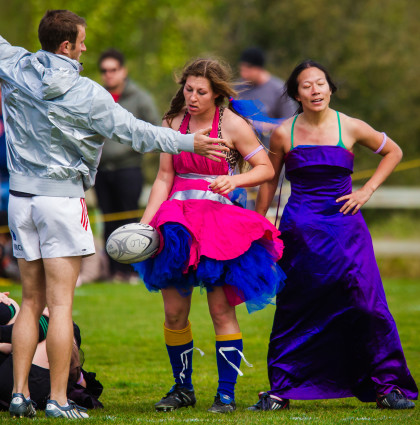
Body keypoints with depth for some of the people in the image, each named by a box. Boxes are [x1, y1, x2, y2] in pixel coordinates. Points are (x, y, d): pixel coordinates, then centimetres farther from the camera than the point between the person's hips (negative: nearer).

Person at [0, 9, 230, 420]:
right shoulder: (86, 94, -11)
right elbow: (134, 132, -5)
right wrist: (189, 143, 3)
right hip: (62, 198, -5)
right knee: (60, 304, -4)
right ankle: (58, 399, -5)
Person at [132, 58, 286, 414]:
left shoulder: (232, 124, -1)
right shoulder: (174, 123, 11)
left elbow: (266, 168, 2)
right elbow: (164, 179, 10)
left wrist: (234, 180, -16)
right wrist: (144, 222, 0)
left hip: (220, 221, -4)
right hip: (179, 221, 4)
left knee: (221, 310, -7)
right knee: (174, 313, 2)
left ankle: (226, 394, -1)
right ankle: (183, 388, 18)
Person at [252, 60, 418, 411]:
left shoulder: (350, 128, -1)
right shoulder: (284, 134, 0)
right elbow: (269, 182, 13)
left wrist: (367, 191, 5)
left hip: (344, 225, 0)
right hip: (300, 230, 0)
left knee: (365, 303, -8)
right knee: (295, 308, 1)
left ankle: (386, 385, 1)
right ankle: (281, 390, 10)